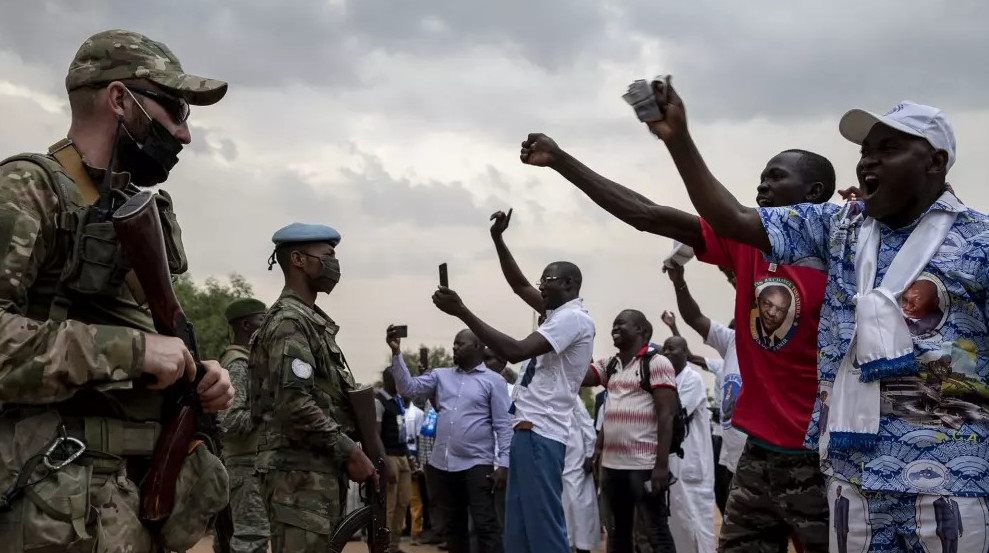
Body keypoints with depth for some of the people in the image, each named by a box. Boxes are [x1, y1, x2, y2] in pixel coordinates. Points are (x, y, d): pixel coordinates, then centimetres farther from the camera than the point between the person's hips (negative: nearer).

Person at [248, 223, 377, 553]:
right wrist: (350, 452, -16)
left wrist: (350, 451, 15)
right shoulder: (289, 322, -11)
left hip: (317, 470, 10)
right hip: (300, 472, -10)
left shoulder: (311, 320, 21)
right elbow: (295, 405, -21)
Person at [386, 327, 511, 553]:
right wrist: (396, 353, -7)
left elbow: (503, 426, -3)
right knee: (454, 525, 13)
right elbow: (409, 387, 3)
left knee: (486, 525, -9)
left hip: (477, 465, -5)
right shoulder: (440, 375, 14)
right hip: (441, 465, 5)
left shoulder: (493, 381, 1)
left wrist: (503, 464, -11)